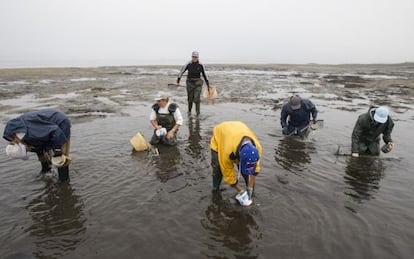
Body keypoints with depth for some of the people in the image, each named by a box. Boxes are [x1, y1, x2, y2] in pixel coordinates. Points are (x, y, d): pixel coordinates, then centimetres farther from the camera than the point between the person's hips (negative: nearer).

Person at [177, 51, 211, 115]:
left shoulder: (201, 65, -6)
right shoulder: (188, 64, -7)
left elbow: (204, 74, 4)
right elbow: (181, 72, 0)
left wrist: (208, 84, 6)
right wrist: (178, 81, -2)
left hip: (198, 83, -1)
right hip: (190, 83, 1)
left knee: (196, 98, -13)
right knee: (190, 98, 9)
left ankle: (198, 113, -3)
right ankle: (189, 111, 33)